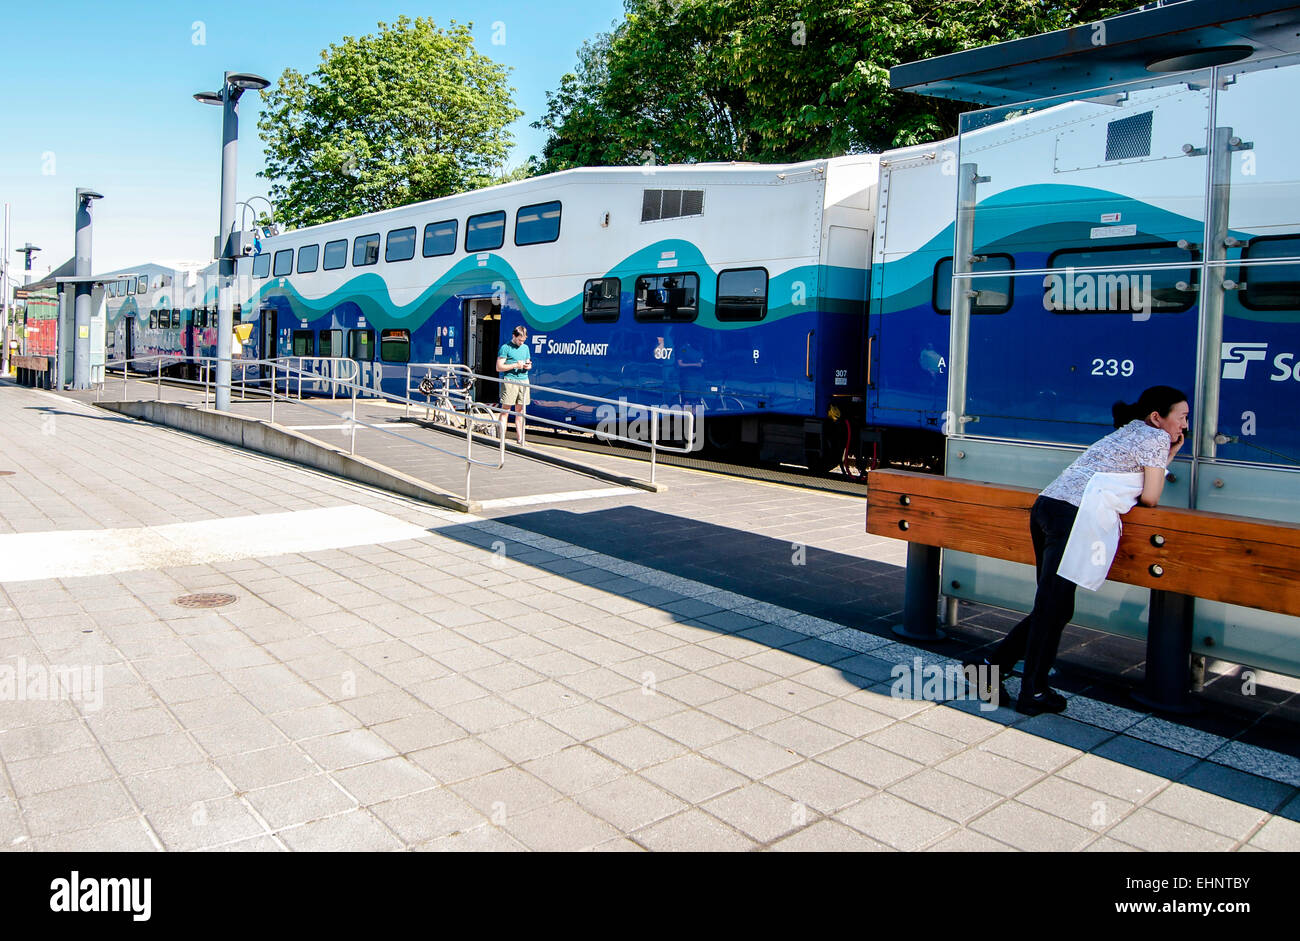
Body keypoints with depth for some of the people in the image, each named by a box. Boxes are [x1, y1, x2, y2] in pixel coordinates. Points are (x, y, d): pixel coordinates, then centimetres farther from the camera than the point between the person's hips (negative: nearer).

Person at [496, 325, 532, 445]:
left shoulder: (525, 347, 16)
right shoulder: (505, 348, -3)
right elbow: (499, 367, -7)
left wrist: (528, 365, 1)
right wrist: (516, 365, -14)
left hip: (523, 380, 6)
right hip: (509, 380, -5)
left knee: (520, 410, 9)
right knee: (505, 409, -6)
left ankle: (519, 437, 14)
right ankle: (502, 438, -7)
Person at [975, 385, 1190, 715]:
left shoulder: (1126, 432, 31)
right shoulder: (1156, 437, 5)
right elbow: (1149, 498, 4)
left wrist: (1168, 454, 29)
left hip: (1045, 505, 9)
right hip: (1073, 515, -9)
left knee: (1052, 607, 12)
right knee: (1053, 609, -2)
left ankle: (993, 667, 10)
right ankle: (1033, 694, 6)